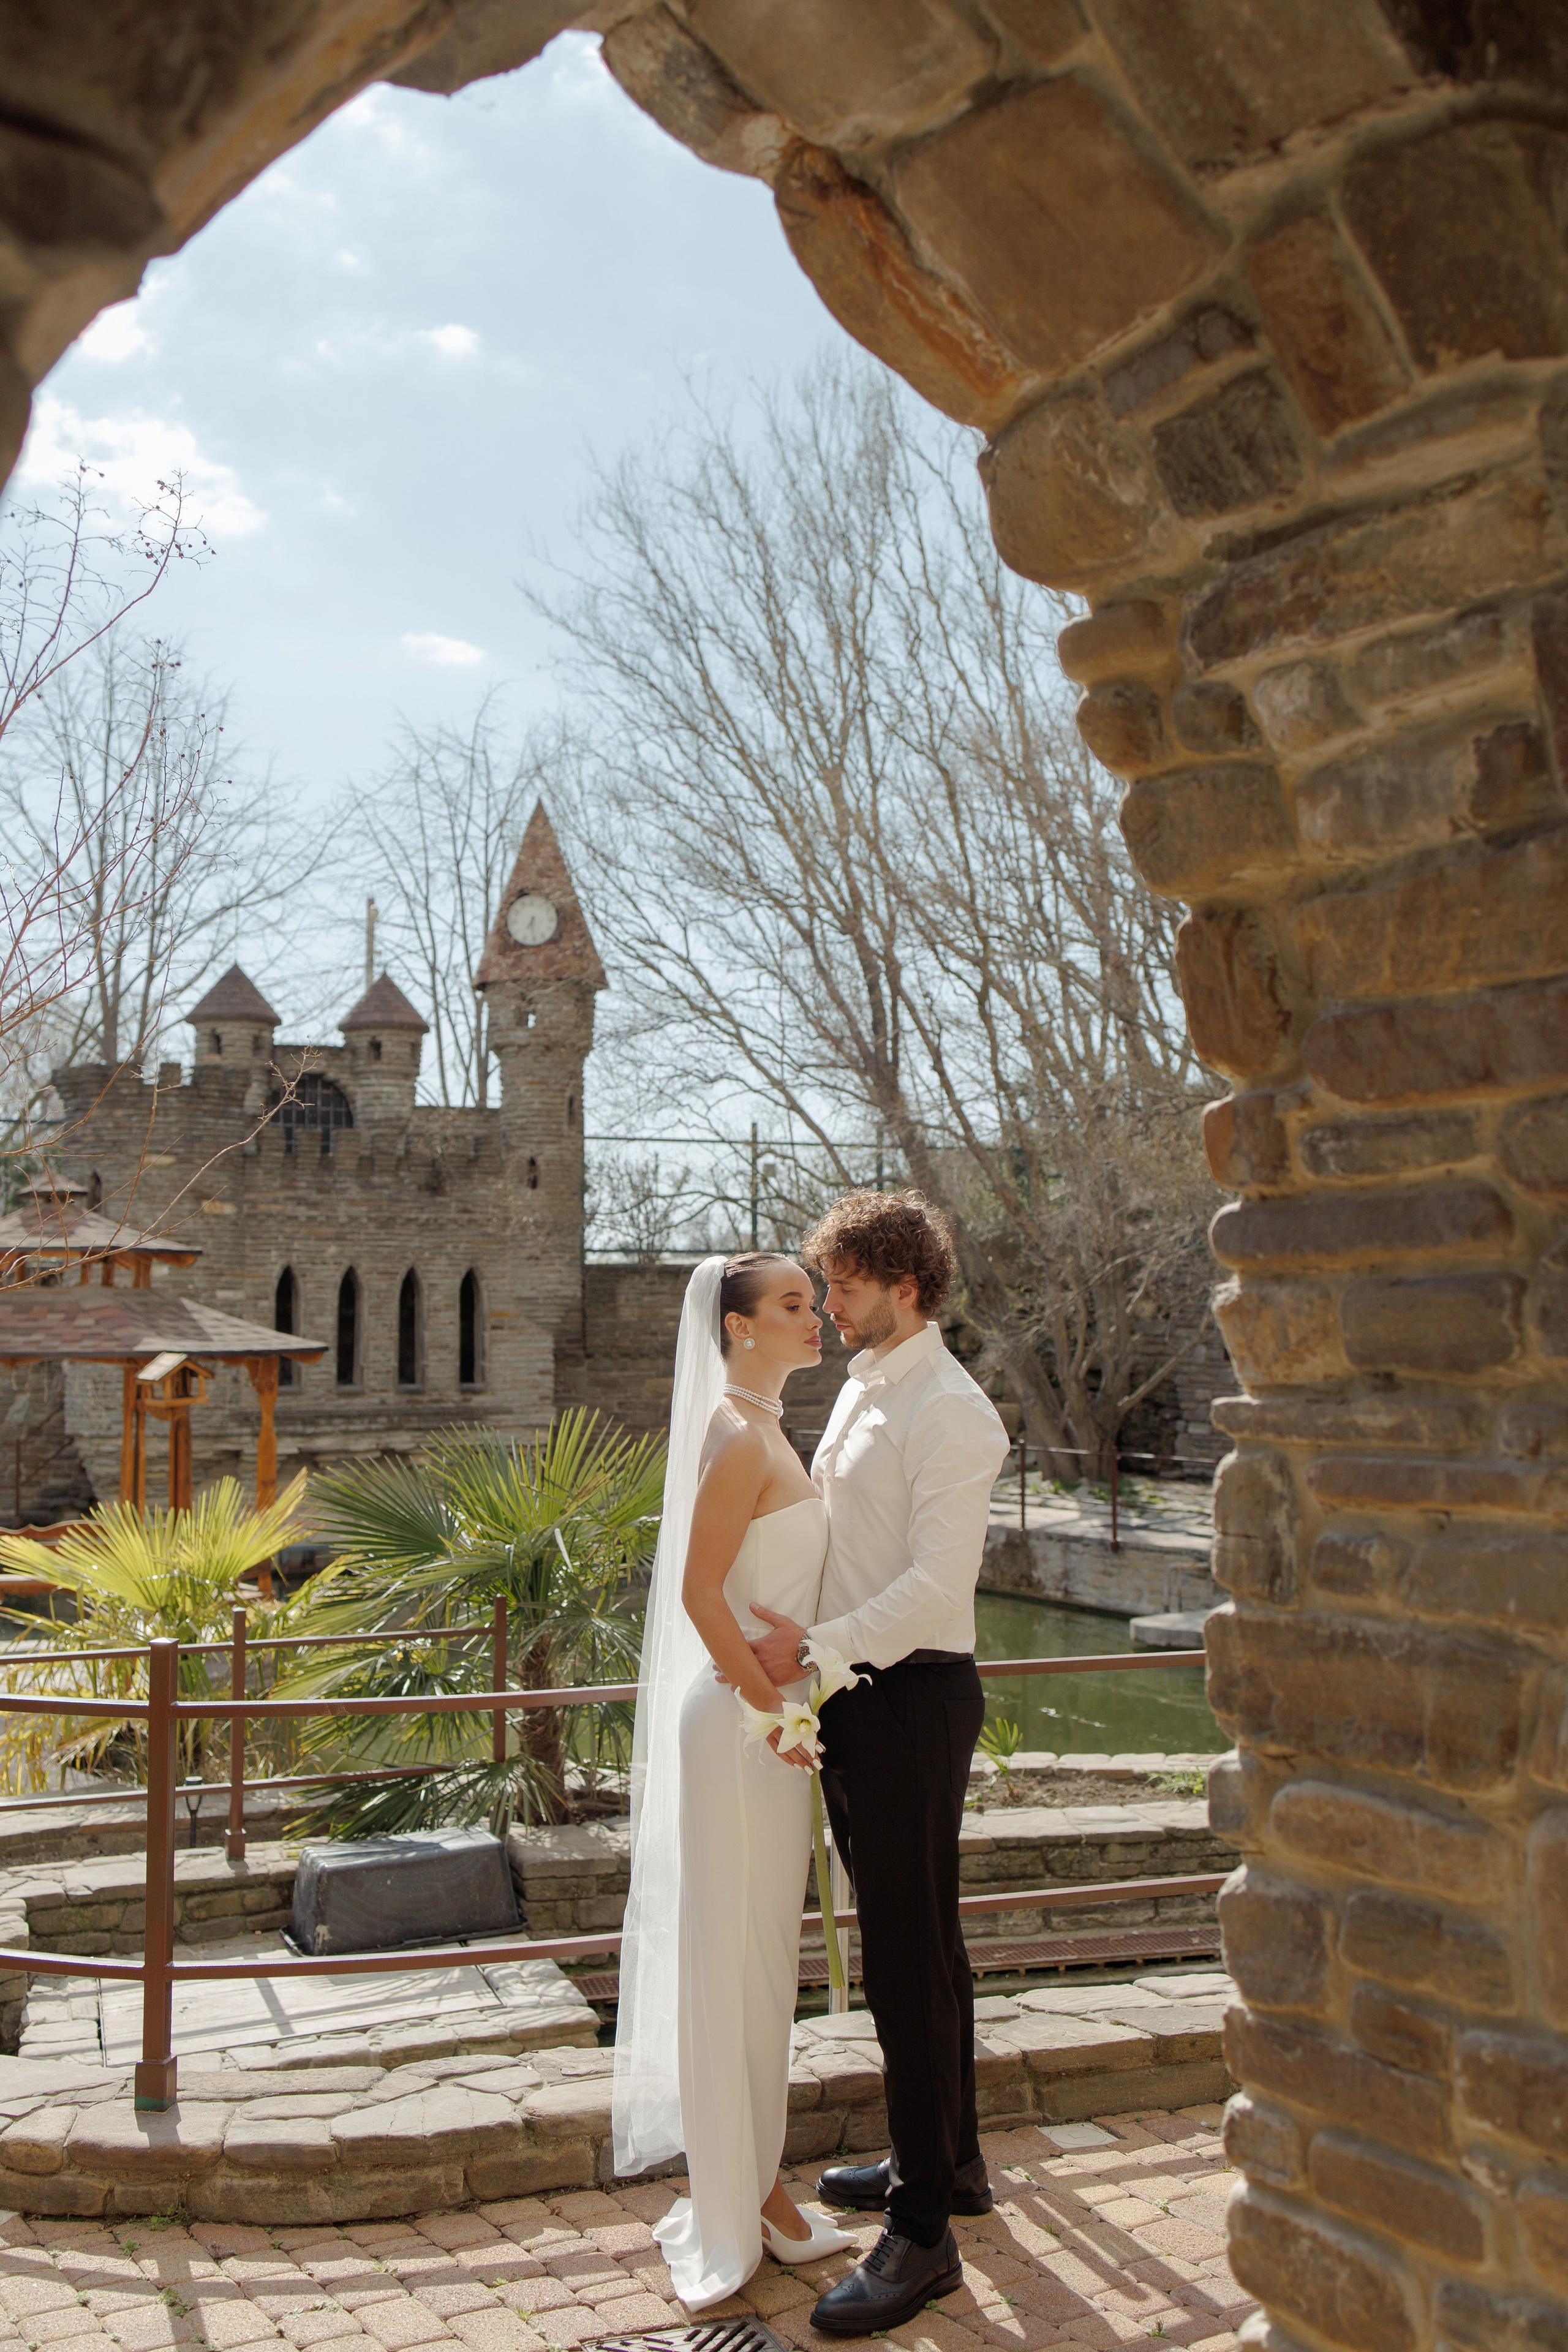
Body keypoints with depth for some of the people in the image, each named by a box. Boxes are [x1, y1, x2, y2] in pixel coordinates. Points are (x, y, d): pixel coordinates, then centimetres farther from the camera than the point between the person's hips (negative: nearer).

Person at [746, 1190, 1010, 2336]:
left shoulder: (949, 1411, -16)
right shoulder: (861, 1392, 13)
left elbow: (938, 1581, -21)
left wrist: (815, 1643, -21)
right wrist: (803, 1638, 7)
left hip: (914, 1695, -9)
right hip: (855, 1689, 9)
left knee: (912, 1960, -3)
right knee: (917, 1942, 21)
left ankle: (923, 2233, 8)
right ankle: (946, 2160, 37)